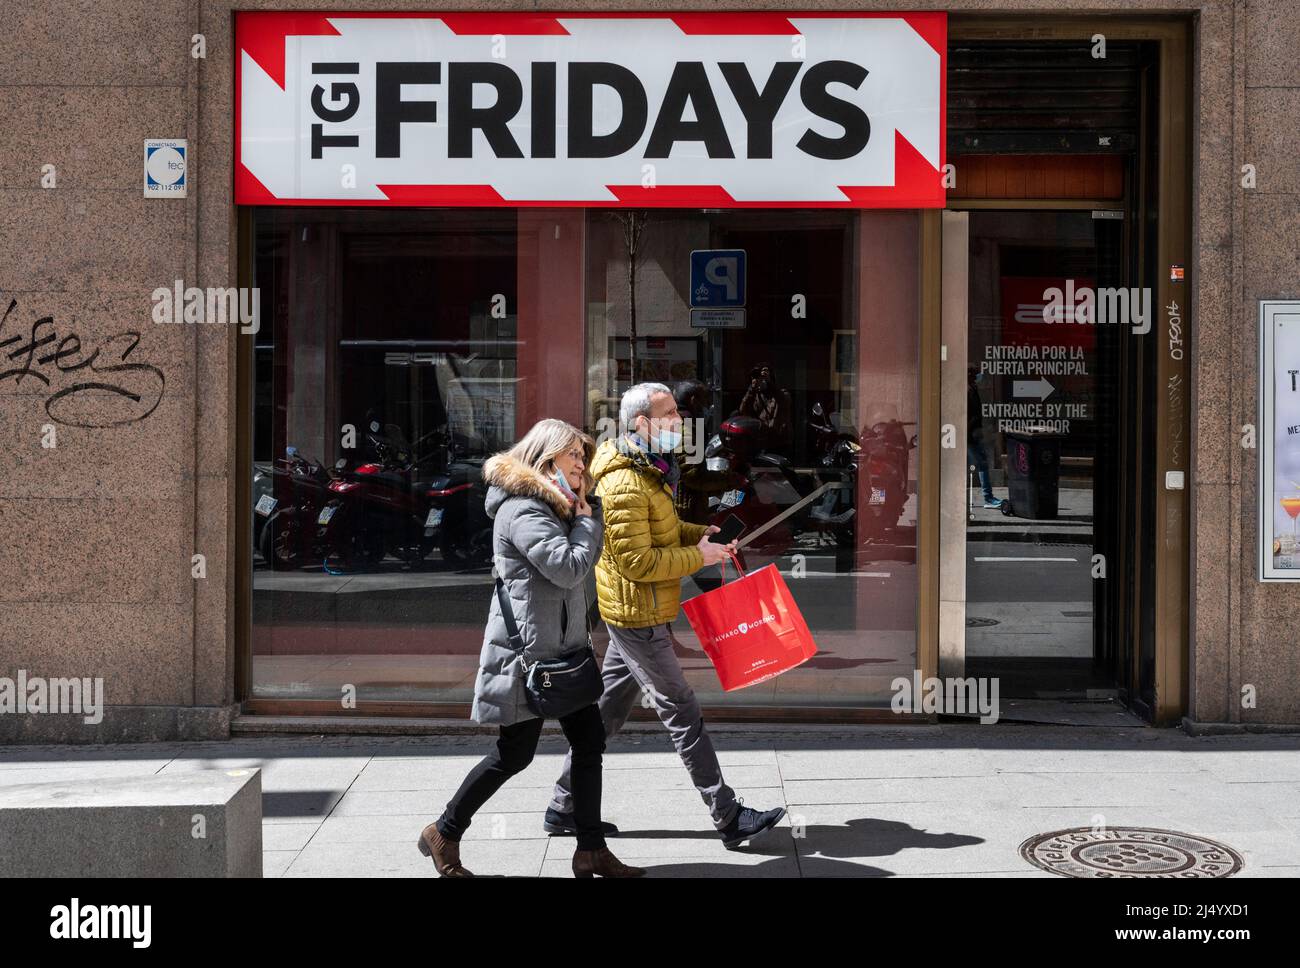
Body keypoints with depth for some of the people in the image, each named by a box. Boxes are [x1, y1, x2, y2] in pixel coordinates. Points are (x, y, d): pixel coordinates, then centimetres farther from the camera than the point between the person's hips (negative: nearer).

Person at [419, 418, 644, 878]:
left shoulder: (556, 507, 15)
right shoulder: (522, 510, -18)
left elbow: (588, 562, 16)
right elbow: (570, 568, -24)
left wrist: (589, 512, 3)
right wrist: (586, 520, -9)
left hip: (564, 647, 10)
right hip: (528, 651, -10)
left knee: (589, 741, 7)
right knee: (514, 754, 0)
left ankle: (591, 849, 15)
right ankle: (443, 834, 17)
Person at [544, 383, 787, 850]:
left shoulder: (647, 471, 11)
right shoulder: (625, 484, -22)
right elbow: (636, 561, -25)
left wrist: (702, 533, 7)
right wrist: (699, 557, -18)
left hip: (634, 616, 10)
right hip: (638, 618, -10)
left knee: (608, 710, 15)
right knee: (683, 715, -4)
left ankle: (564, 807, 24)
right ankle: (729, 819, 3)